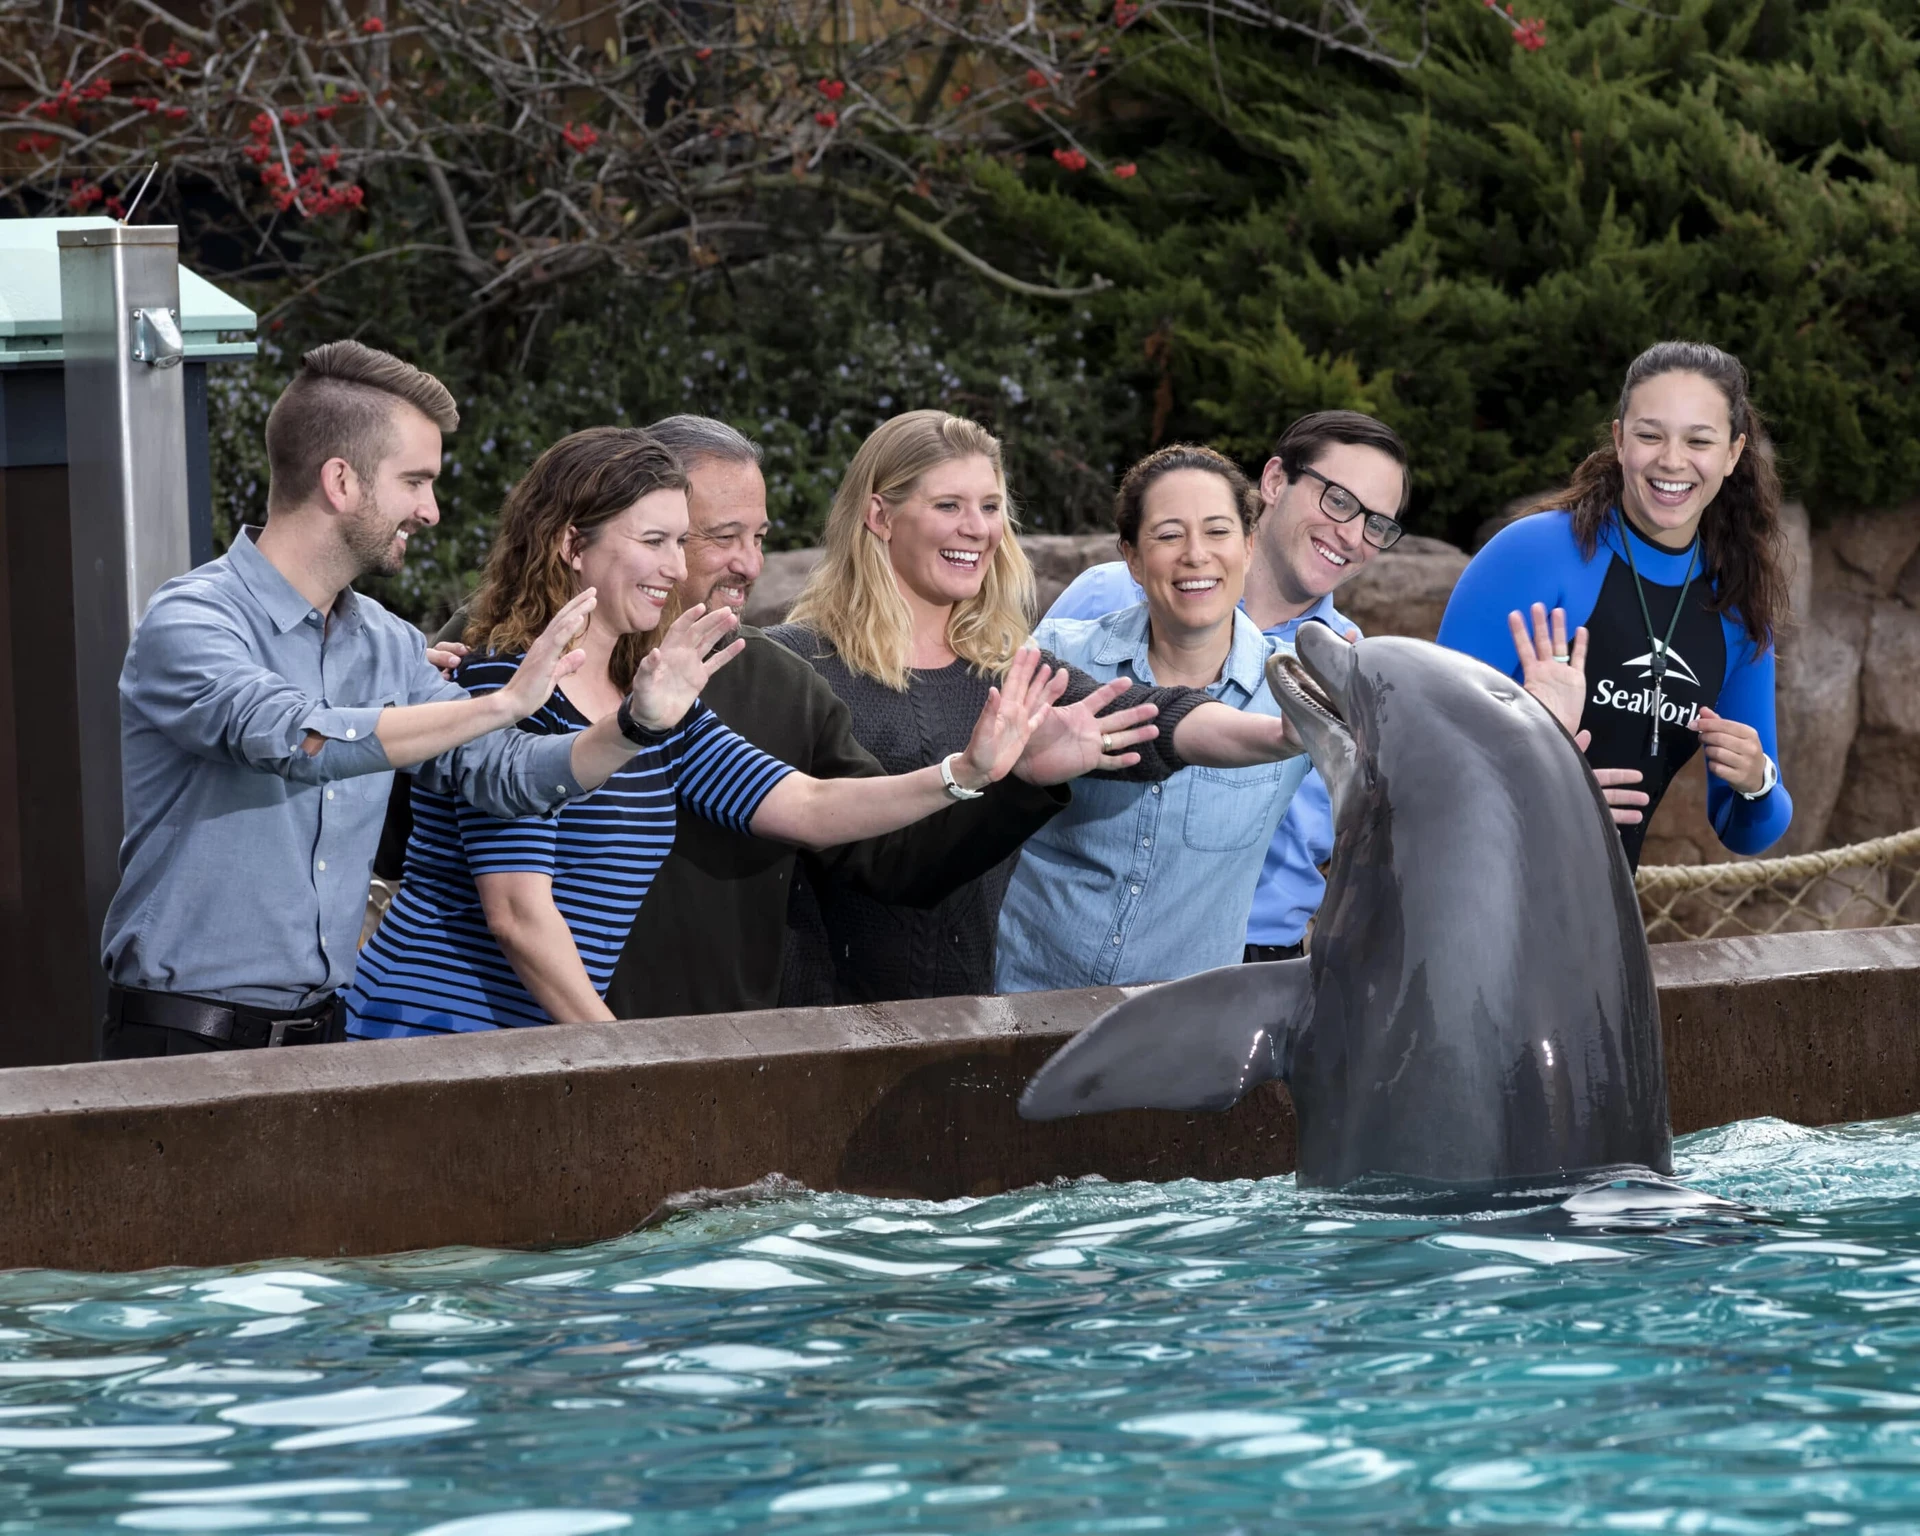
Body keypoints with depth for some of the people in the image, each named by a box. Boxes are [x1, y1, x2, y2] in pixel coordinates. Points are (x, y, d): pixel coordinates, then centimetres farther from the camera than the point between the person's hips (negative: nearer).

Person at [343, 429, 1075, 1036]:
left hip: (541, 1048, 8)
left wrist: (965, 774, -8)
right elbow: (518, 913, -18)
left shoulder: (657, 705, 11)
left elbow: (806, 809, 5)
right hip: (436, 1029, -8)